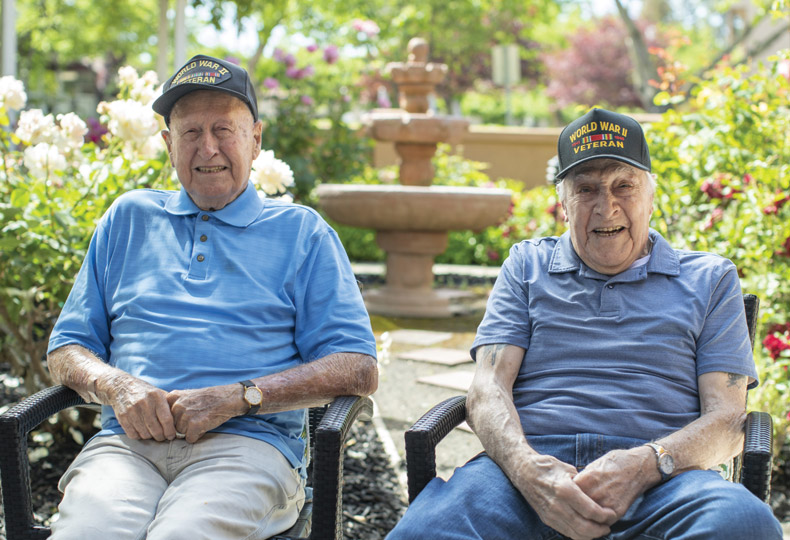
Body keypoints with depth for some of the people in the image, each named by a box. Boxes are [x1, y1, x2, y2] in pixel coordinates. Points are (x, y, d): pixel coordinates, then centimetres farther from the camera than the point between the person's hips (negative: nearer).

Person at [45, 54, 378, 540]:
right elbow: (67, 347, 22)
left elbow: (359, 370, 4)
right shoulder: (129, 218, 24)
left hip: (247, 444, -1)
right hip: (127, 441, 2)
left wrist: (235, 398, -9)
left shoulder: (300, 231, 14)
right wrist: (116, 386, -2)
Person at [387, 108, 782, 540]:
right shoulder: (527, 265, 22)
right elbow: (488, 389, 9)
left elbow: (727, 418, 8)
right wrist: (528, 469, -14)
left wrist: (644, 464, -14)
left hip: (660, 476, 0)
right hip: (530, 464, 0)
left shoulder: (709, 279, 19)